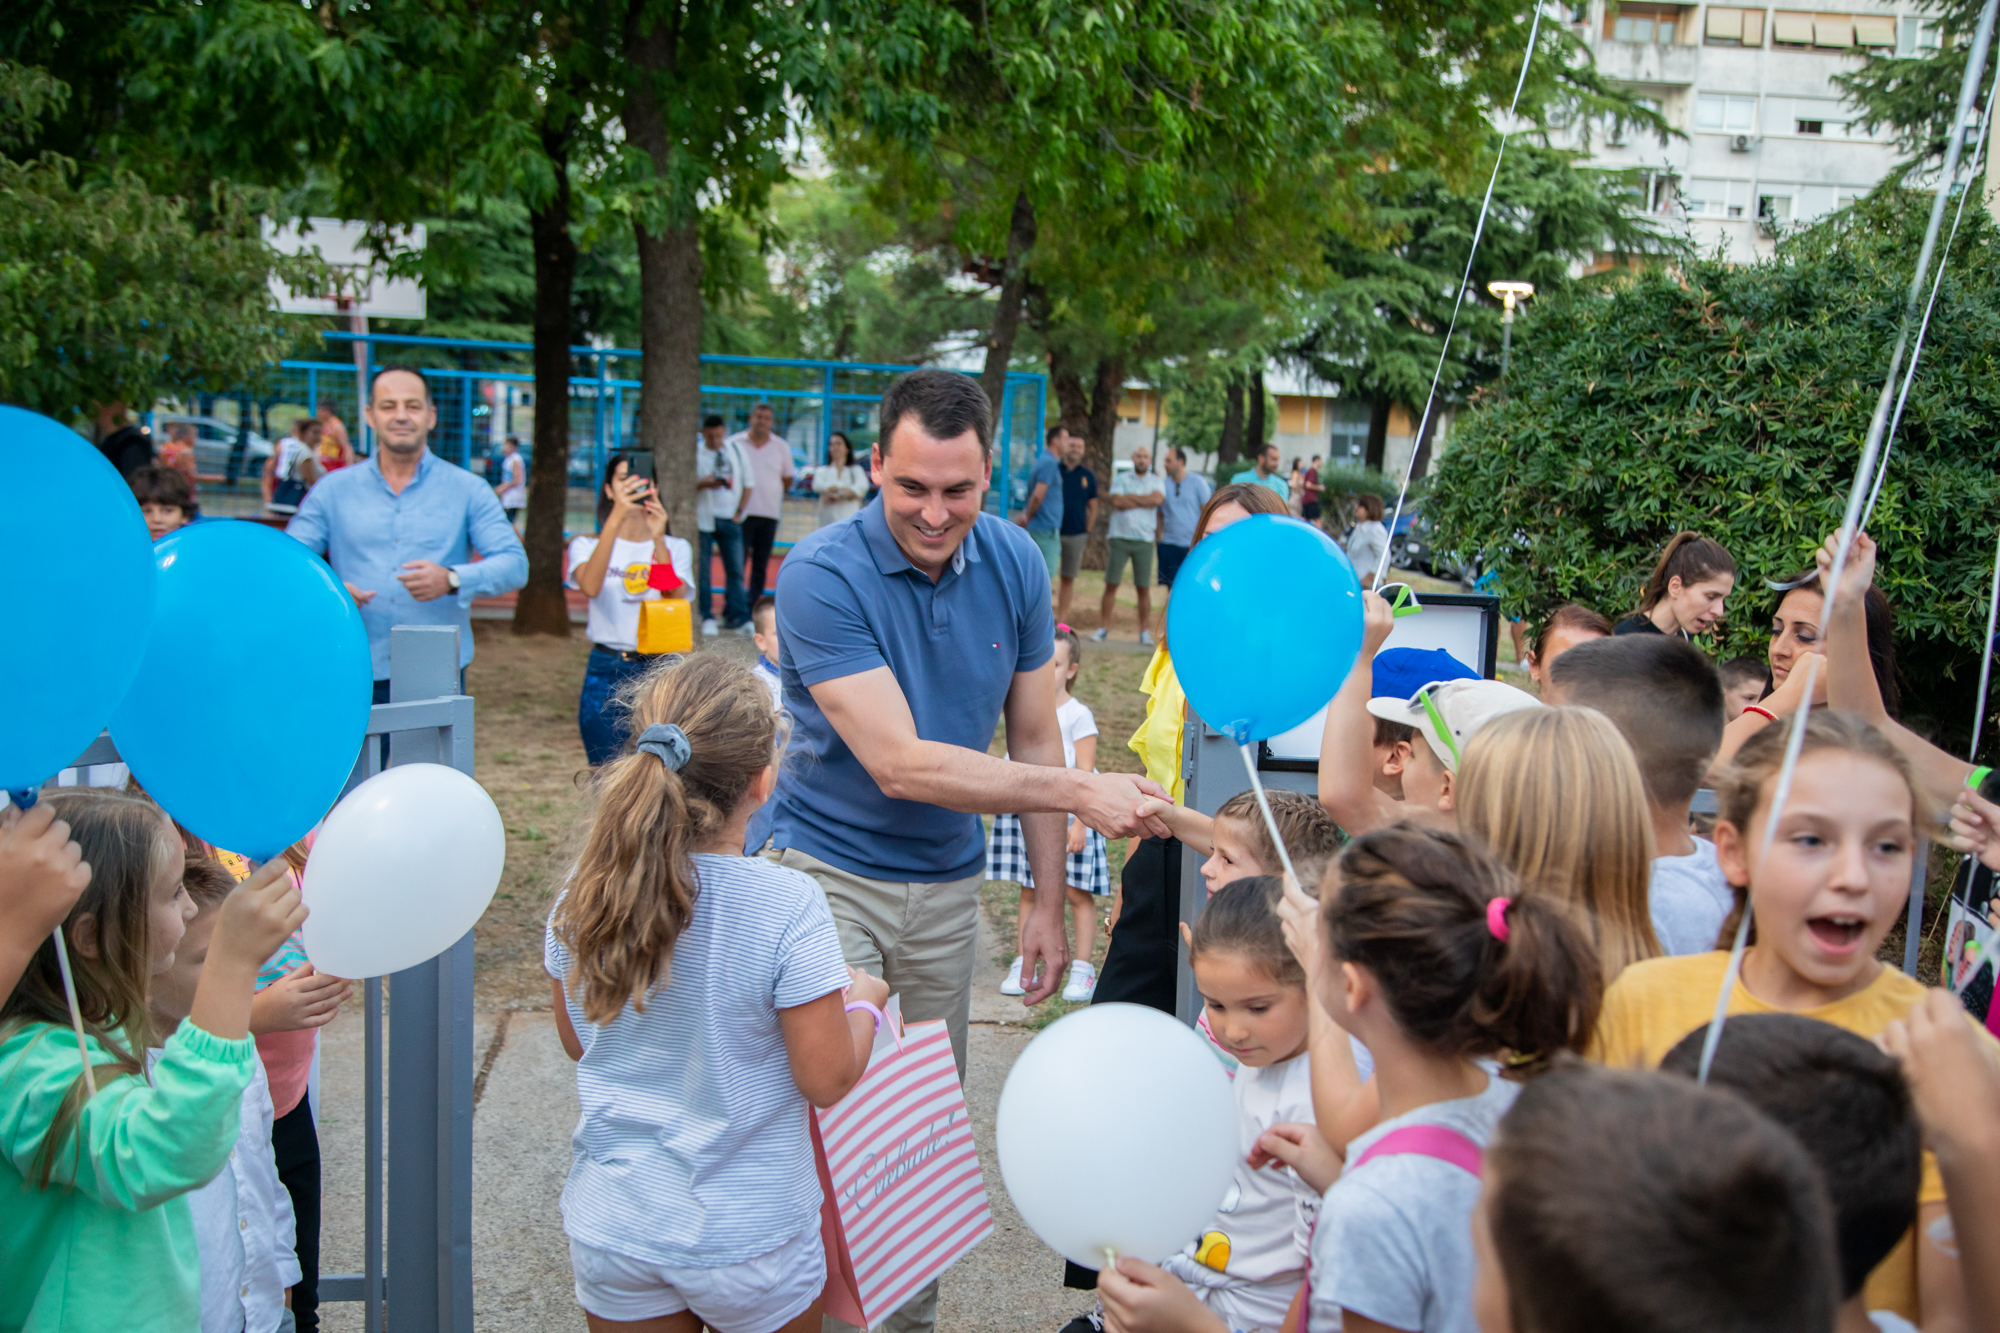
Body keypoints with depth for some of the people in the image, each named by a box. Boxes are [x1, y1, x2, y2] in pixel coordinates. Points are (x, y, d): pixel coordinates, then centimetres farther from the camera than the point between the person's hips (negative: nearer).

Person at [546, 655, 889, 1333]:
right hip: (749, 1240, -3)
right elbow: (827, 1080, -16)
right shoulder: (788, 906, -23)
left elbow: (577, 1042, 6)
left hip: (612, 1222, 4)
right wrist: (863, 1000, 1)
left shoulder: (585, 894, -9)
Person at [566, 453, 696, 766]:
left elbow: (676, 602, -10)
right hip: (607, 675, -1)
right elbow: (590, 586, -19)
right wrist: (616, 520, -28)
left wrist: (658, 541, -22)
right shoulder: (587, 545, 5)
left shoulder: (676, 548, 9)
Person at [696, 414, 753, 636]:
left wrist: (739, 512, 4)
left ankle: (738, 616, 3)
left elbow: (748, 484, 13)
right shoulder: (695, 454, 0)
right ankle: (707, 617, 5)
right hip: (703, 519, -2)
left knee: (736, 569, 0)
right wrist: (702, 484, -19)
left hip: (730, 519, 3)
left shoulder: (736, 451, 9)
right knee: (702, 571, -2)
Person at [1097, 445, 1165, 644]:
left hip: (1144, 540, 0)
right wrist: (1144, 502, -5)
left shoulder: (1157, 482, 10)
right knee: (1111, 584, -1)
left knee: (1144, 588, 1)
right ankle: (1103, 628, 5)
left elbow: (1157, 499, -12)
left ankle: (1145, 631, 9)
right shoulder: (1120, 479, 9)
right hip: (1119, 537, 0)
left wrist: (1130, 497, -7)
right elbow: (1116, 501, -8)